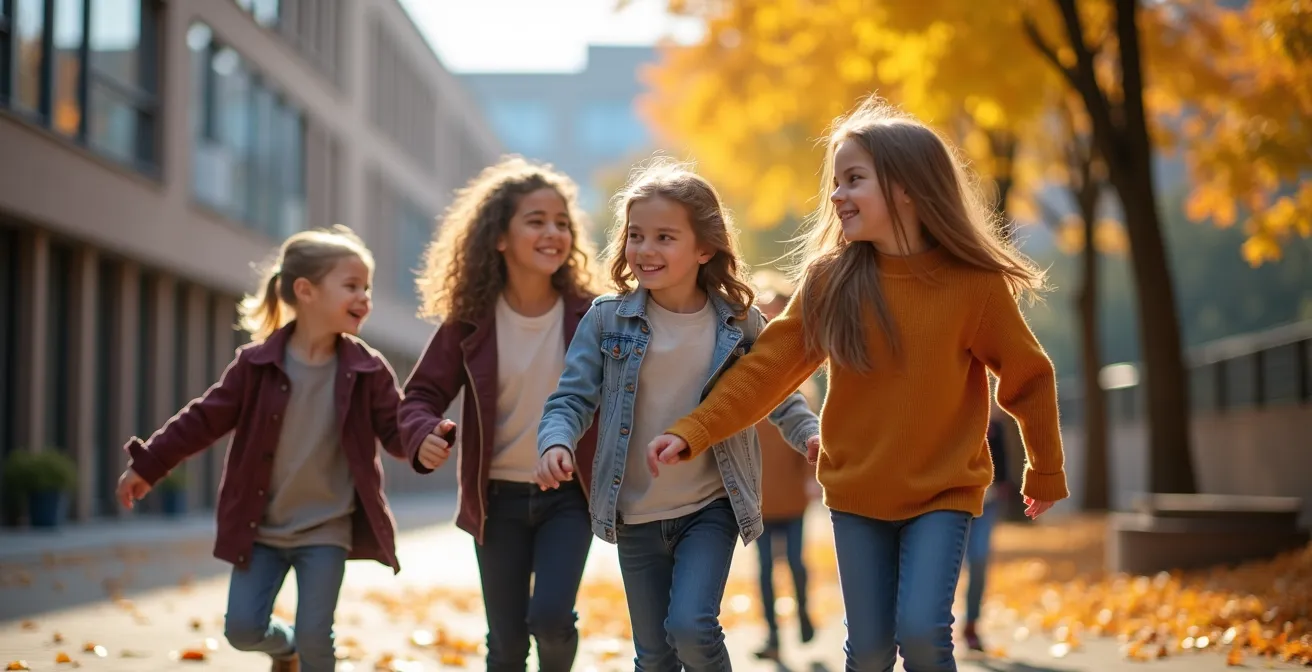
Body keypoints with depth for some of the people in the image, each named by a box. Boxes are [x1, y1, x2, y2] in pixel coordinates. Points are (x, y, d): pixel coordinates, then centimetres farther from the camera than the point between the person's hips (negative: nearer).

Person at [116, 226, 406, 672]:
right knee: (243, 628, 0)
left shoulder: (368, 371, -7)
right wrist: (148, 464, 1)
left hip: (326, 530, -1)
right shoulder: (257, 364, -8)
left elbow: (397, 431, -6)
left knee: (314, 636, -6)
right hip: (260, 527, 1)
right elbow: (206, 418, -1)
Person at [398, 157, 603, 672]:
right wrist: (425, 436, -25)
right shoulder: (470, 320, -7)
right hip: (499, 497, 1)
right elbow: (422, 395, -4)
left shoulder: (589, 315, -8)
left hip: (567, 494, -1)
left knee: (550, 616, -17)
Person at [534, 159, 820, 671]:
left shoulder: (738, 321, -6)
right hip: (636, 516, 2)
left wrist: (810, 433, -11)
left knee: (690, 626, -21)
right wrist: (557, 443, -25)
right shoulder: (607, 320, -7)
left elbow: (778, 394, 7)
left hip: (711, 508, -1)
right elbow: (572, 398, -4)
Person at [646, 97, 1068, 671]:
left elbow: (1027, 378, 0)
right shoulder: (830, 280, -6)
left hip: (943, 494, -2)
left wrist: (1046, 473, 9)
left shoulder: (975, 283, -11)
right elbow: (766, 369, -8)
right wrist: (692, 434, -19)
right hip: (856, 493, 2)